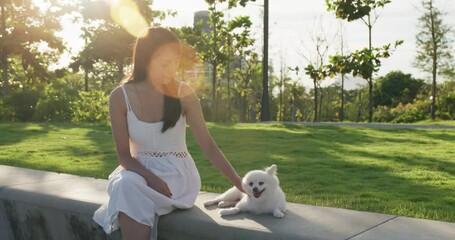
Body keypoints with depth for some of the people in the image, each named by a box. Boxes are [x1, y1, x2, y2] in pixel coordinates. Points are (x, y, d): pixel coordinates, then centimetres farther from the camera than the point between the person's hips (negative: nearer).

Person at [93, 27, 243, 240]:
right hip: (141, 171, 1)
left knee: (131, 191, -31)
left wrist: (240, 184, -16)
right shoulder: (120, 97, -7)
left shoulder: (183, 93, -7)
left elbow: (208, 145, -8)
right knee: (126, 185, -34)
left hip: (178, 175, -1)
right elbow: (124, 154, -6)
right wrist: (151, 179, -25)